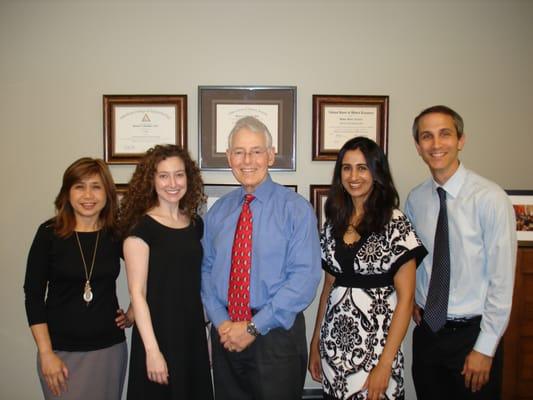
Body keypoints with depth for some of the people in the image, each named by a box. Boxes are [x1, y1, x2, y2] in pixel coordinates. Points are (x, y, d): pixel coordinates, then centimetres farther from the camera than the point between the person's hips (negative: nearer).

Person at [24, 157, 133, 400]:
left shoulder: (117, 234, -3)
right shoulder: (49, 233, -7)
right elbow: (33, 295, -5)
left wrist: (133, 313, 5)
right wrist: (46, 353, -7)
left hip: (110, 348, 2)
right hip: (62, 351, -1)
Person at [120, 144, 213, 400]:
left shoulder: (196, 224, 5)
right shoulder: (141, 228, -11)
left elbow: (198, 282, 10)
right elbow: (137, 293, -12)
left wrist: (209, 332, 9)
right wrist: (152, 350, -15)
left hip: (193, 333, 5)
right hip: (158, 334, -5)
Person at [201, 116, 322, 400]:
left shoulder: (296, 208, -8)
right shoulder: (217, 211, 6)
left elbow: (305, 277, -15)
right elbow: (206, 269, 7)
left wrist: (253, 326, -16)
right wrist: (221, 322, -8)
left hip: (277, 336, -3)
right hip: (225, 336, 4)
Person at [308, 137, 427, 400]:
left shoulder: (395, 224, -11)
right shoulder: (334, 222, 4)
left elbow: (406, 297, -11)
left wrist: (385, 364, -15)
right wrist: (315, 344, 9)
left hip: (376, 343, -4)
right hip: (333, 343, 4)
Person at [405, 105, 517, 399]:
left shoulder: (490, 198, -16)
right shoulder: (415, 200, -2)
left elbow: (502, 281, -14)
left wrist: (485, 348, -12)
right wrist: (412, 299, 2)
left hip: (472, 332, -4)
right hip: (427, 330, 4)